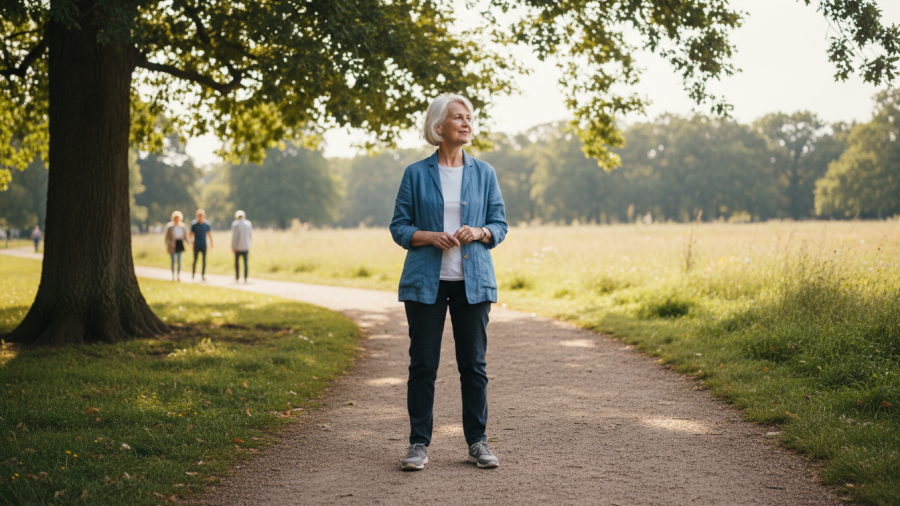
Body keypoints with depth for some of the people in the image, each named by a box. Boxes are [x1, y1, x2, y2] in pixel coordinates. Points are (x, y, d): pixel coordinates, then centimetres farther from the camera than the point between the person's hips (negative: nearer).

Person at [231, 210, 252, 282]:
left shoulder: (235, 224, -11)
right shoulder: (248, 224, 1)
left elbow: (234, 236, -12)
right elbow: (250, 235, 10)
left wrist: (233, 247, -7)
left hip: (238, 246, -2)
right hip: (246, 246, 2)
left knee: (237, 261, 14)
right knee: (245, 262, 3)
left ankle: (237, 277, 20)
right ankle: (245, 278, -2)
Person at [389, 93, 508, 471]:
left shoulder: (484, 173, 8)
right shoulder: (416, 174, 3)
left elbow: (500, 224, 10)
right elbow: (399, 227, 4)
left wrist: (479, 232, -11)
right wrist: (429, 236, -14)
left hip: (473, 281, 2)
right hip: (426, 281, -1)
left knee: (474, 362, 3)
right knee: (423, 363, 0)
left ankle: (477, 441, 13)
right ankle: (419, 443, 9)